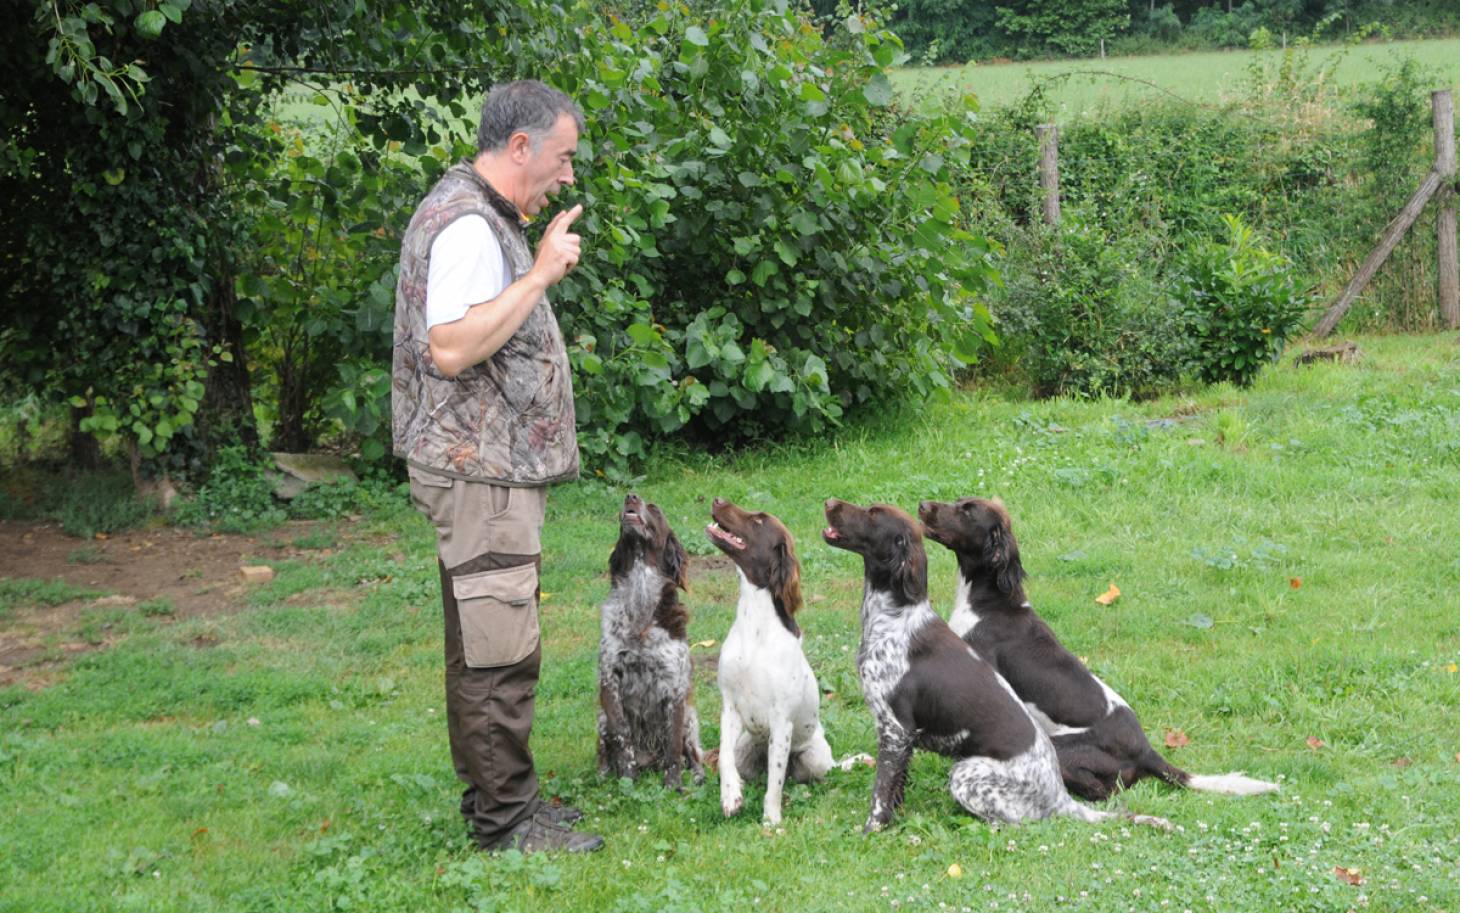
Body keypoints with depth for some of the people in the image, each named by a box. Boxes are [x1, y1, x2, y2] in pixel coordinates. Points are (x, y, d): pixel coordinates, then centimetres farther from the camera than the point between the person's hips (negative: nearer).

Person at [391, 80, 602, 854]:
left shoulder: (479, 215, 17)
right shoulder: (469, 226, -17)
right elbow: (450, 349, -28)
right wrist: (540, 274, -24)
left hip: (493, 469, 11)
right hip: (479, 470, -11)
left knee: (484, 641, 16)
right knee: (501, 651, -7)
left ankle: (493, 793, 24)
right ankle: (504, 818, -1)